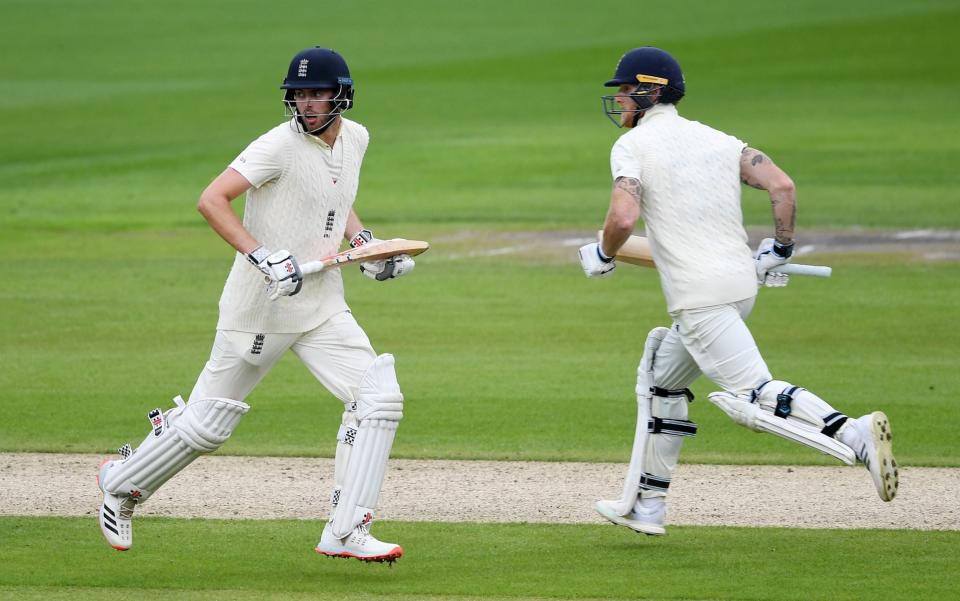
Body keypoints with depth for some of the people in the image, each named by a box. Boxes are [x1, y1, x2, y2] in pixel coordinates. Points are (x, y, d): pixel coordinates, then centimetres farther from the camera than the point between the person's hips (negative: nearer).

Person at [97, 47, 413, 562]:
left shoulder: (355, 138, 7)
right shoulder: (281, 145, -17)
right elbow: (211, 200, -25)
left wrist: (366, 243, 11)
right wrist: (261, 256, -34)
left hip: (322, 302, 6)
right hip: (260, 306, -6)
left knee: (378, 399, -11)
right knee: (209, 423, 2)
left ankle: (345, 533, -9)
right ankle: (122, 485, 28)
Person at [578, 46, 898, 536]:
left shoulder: (632, 145, -3)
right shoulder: (717, 139, 16)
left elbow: (624, 217, -17)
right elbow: (782, 185, 4)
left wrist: (601, 257, 2)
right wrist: (781, 250, 16)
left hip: (700, 297, -9)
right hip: (743, 284, 9)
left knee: (753, 395, -16)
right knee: (661, 380, 24)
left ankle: (855, 437, -35)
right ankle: (646, 505, 28)